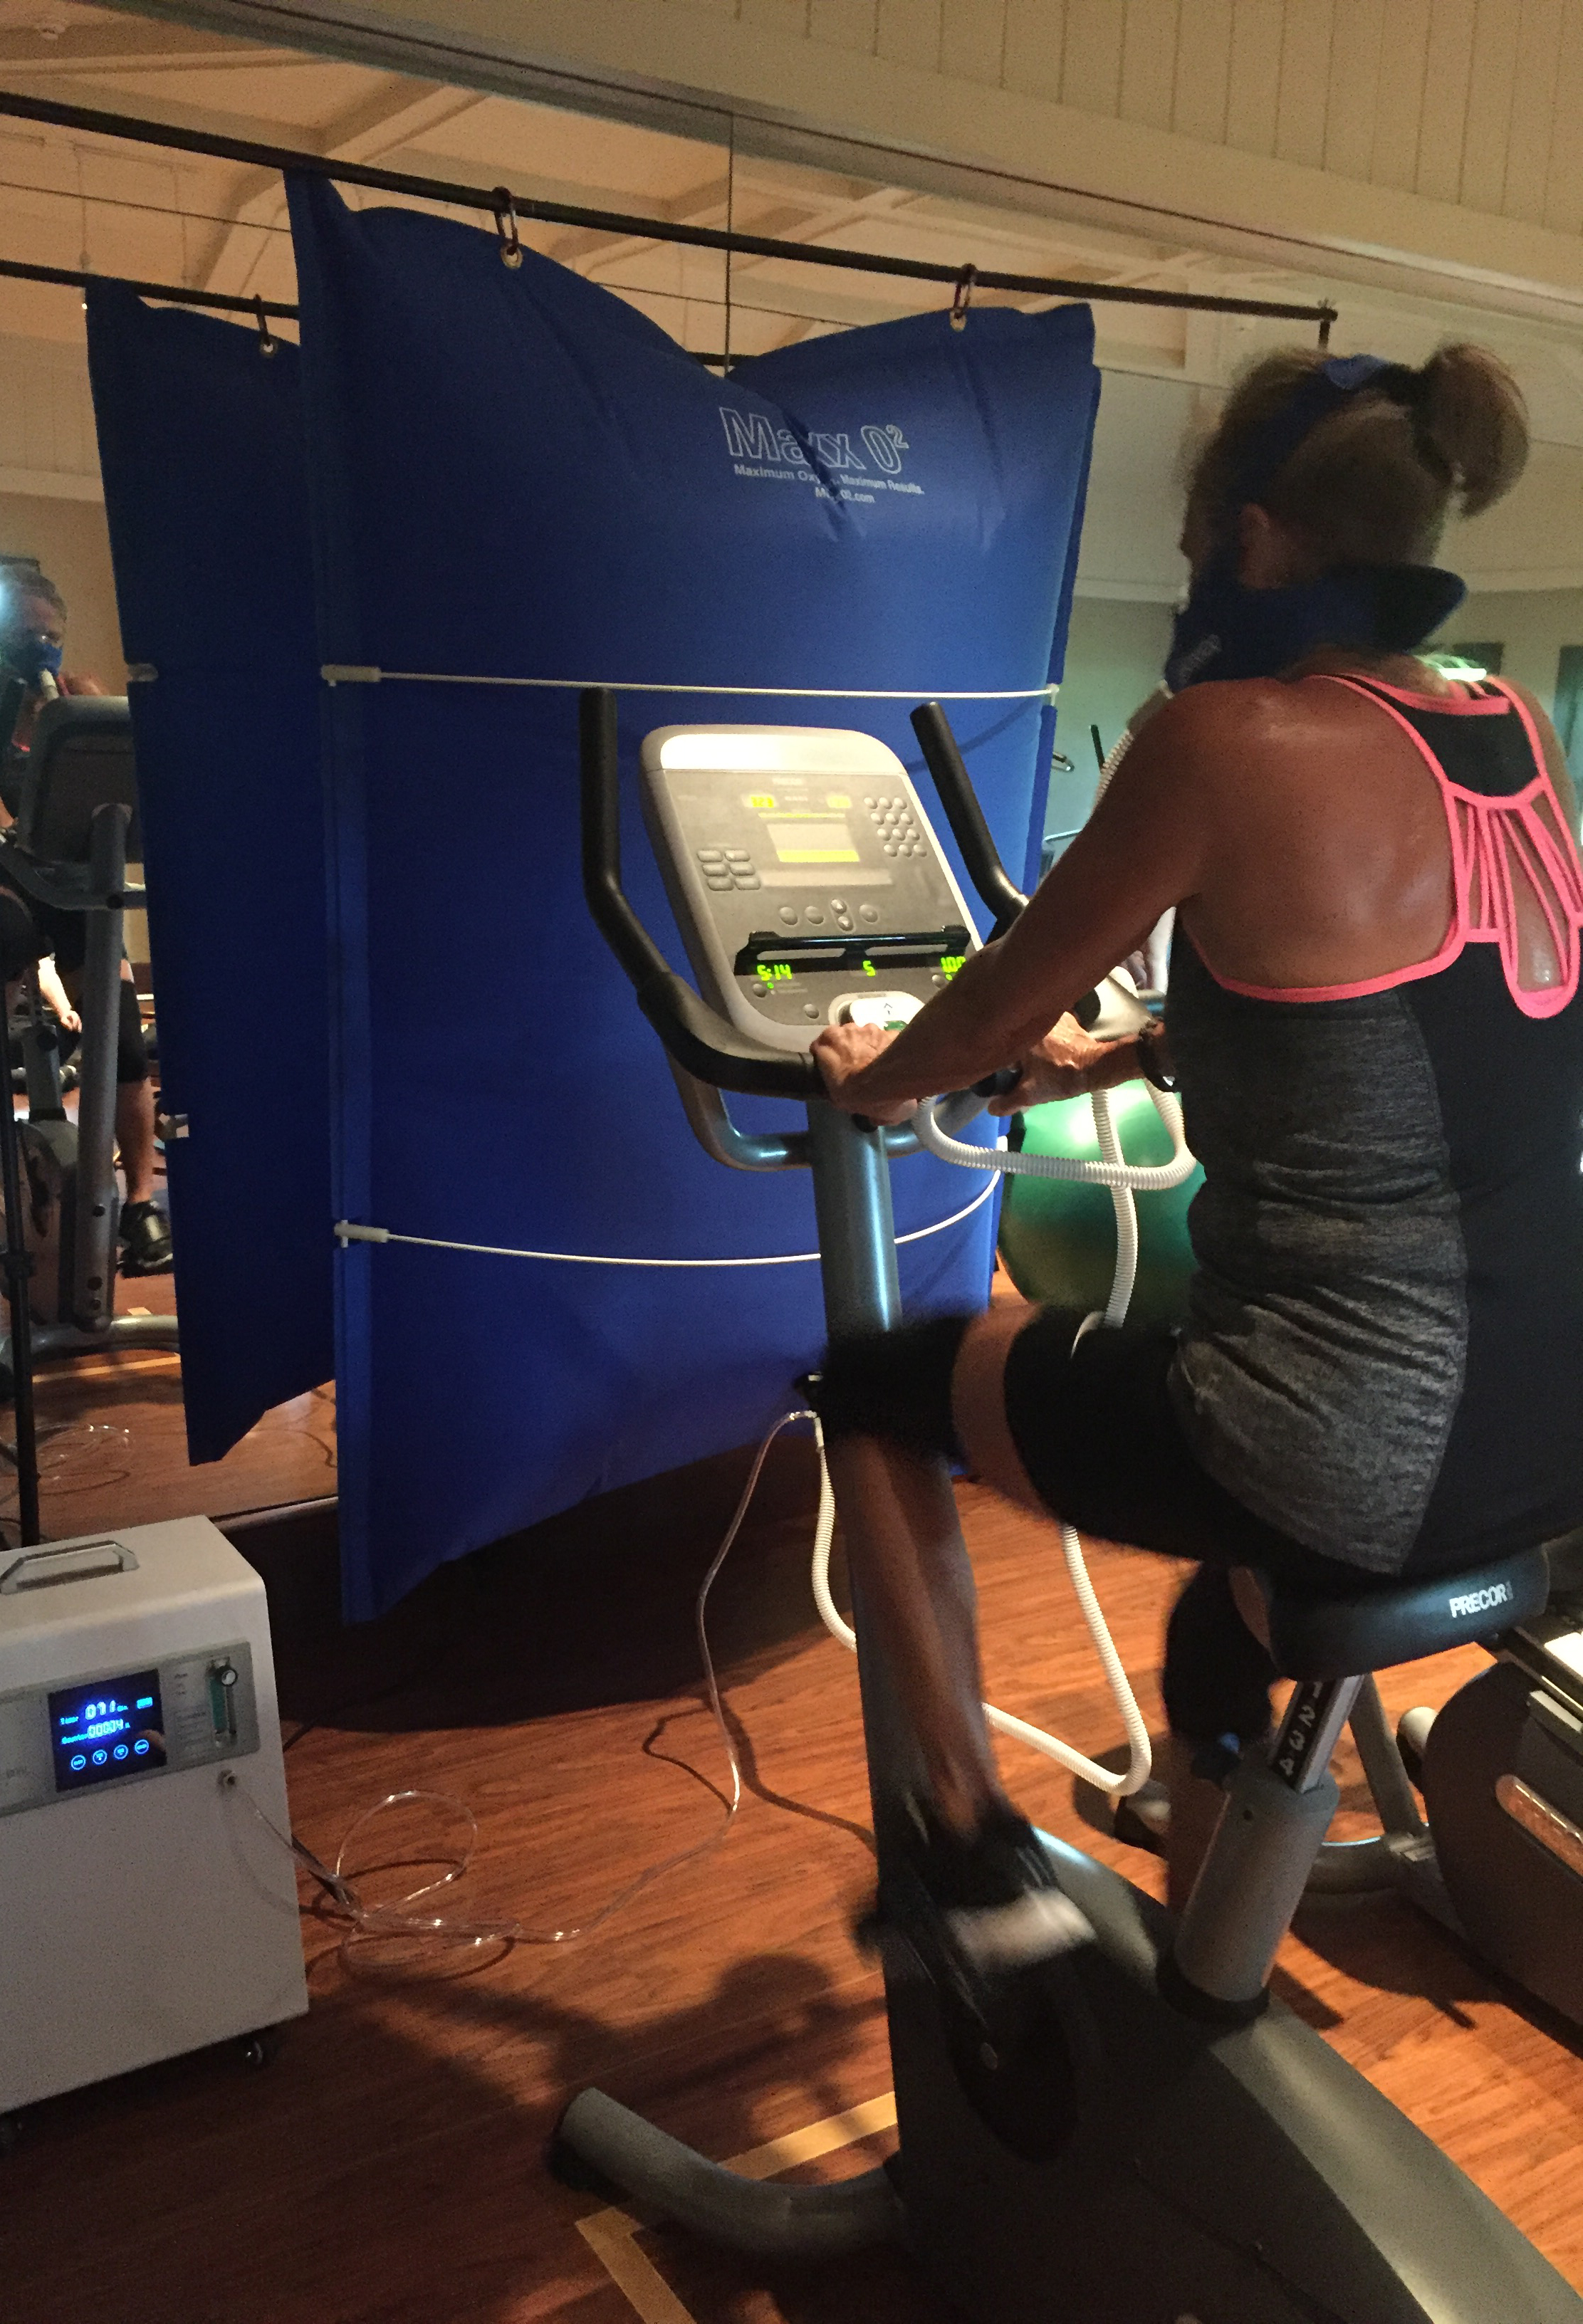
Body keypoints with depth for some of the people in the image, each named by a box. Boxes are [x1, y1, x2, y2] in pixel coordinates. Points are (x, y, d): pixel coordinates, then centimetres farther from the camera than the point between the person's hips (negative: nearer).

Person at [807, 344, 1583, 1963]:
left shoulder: (1233, 738, -15)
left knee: (873, 1384, 15)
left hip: (1355, 1461, -8)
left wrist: (873, 1079, 17)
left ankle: (976, 1849, 24)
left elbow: (1000, 1007, -4)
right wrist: (1126, 1056, 31)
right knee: (1226, 1626, 37)